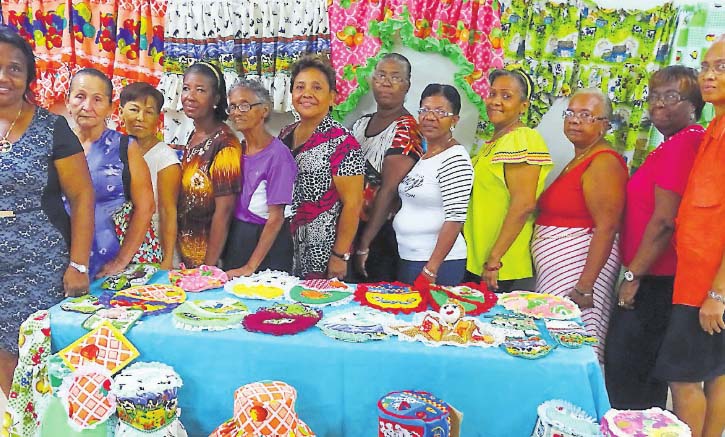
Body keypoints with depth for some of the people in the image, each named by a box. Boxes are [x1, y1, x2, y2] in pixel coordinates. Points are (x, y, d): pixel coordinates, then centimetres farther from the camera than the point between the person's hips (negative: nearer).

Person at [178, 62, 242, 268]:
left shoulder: (225, 143, -18)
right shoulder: (193, 137, 4)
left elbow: (224, 210, -20)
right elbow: (184, 200, 12)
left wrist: (209, 267, -19)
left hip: (209, 258, -7)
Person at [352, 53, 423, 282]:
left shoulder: (406, 130, -13)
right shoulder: (361, 124, 9)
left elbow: (389, 190, -18)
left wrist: (364, 244, -18)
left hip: (382, 234, -6)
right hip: (352, 228, 7)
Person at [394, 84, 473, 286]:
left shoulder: (456, 160, -15)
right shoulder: (421, 153, 9)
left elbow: (455, 219, -19)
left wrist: (430, 270, -20)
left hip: (438, 263, -8)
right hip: (408, 259, 8)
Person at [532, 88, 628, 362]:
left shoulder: (604, 163, -12)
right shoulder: (579, 160, 17)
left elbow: (607, 227, -19)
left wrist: (585, 286, -22)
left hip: (580, 268, -9)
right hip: (558, 270, 9)